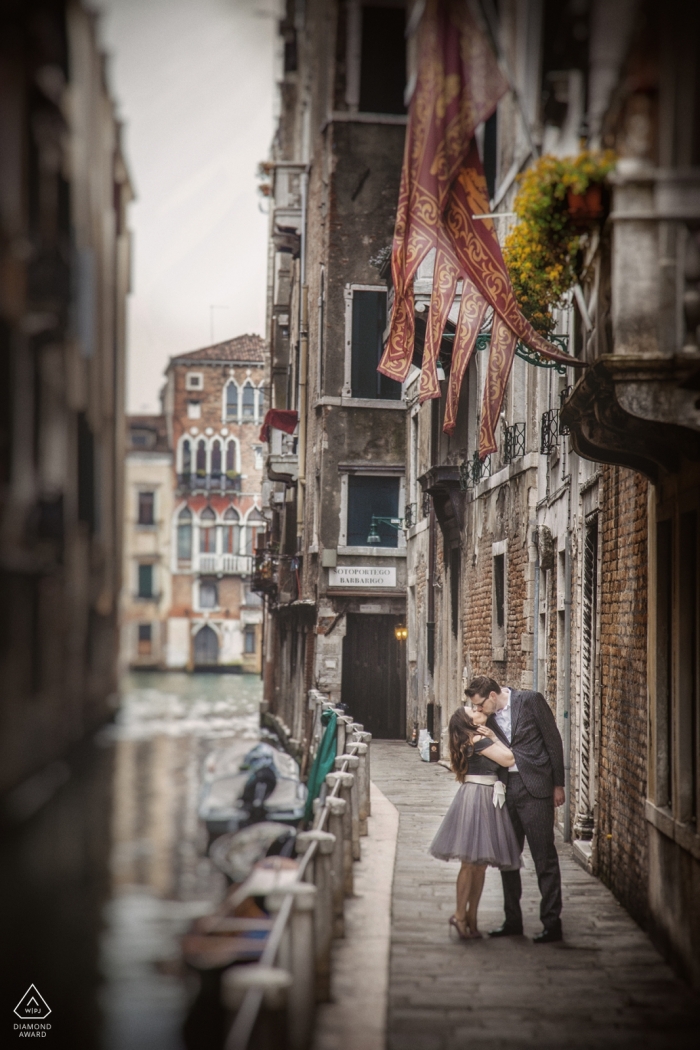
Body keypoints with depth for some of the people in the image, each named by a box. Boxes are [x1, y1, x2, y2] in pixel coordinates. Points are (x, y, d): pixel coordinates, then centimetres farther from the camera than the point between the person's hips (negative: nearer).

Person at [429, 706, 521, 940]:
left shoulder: (477, 739, 17)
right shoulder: (479, 739, -12)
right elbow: (508, 759, -15)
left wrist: (492, 737, 10)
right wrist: (494, 738, -3)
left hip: (486, 800, 9)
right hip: (477, 798, -9)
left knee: (480, 864, 10)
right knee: (471, 862, -6)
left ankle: (471, 918, 14)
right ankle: (460, 915, 0)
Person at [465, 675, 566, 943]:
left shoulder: (531, 701, -8)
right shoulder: (487, 717, 6)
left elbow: (553, 740, -3)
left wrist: (558, 784, -3)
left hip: (534, 788, -6)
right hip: (505, 789, 6)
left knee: (544, 856, -3)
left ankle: (552, 923, 3)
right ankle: (512, 920, 22)